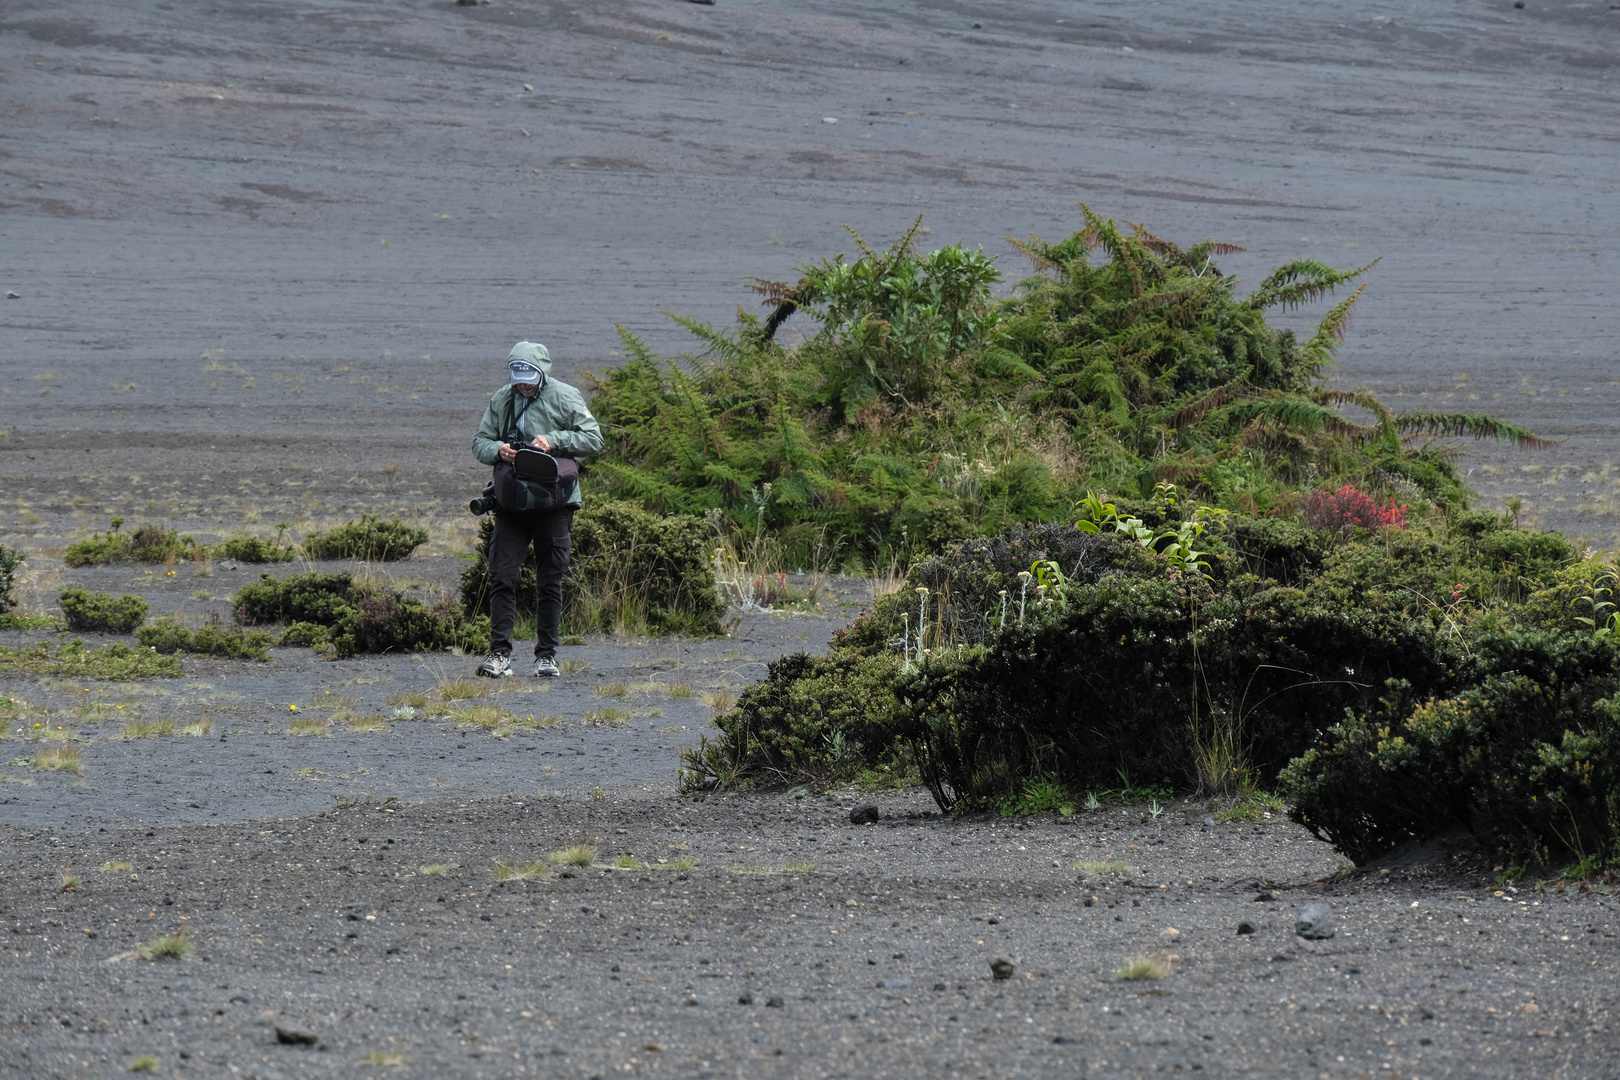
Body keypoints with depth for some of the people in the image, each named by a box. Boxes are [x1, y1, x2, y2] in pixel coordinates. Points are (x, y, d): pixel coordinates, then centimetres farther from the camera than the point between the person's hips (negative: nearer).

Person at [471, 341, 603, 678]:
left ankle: (546, 655, 11)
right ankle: (500, 654, -5)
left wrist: (554, 440, -17)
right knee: (502, 577, -7)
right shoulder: (500, 400, 8)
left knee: (550, 582, 3)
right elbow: (479, 443, 12)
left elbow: (593, 439, -4)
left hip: (554, 502, -2)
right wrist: (497, 450, -11)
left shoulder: (564, 398, -2)